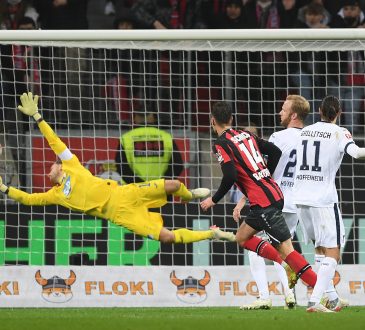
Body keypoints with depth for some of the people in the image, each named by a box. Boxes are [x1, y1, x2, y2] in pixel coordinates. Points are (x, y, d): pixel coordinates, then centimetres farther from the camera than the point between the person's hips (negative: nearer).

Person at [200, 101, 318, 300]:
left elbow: (230, 177, -18)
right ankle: (285, 266, 7)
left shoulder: (221, 144, -7)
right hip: (273, 193, 9)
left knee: (286, 249, -10)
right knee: (242, 238, 20)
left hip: (263, 202, -9)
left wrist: (214, 200, -5)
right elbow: (275, 151, 16)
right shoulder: (246, 135, 16)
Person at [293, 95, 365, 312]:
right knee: (333, 255, -3)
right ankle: (315, 301, -17)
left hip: (301, 198, 6)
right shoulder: (339, 133, -4)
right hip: (324, 200, -6)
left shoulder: (305, 131, 12)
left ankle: (332, 299, 20)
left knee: (321, 251, 19)